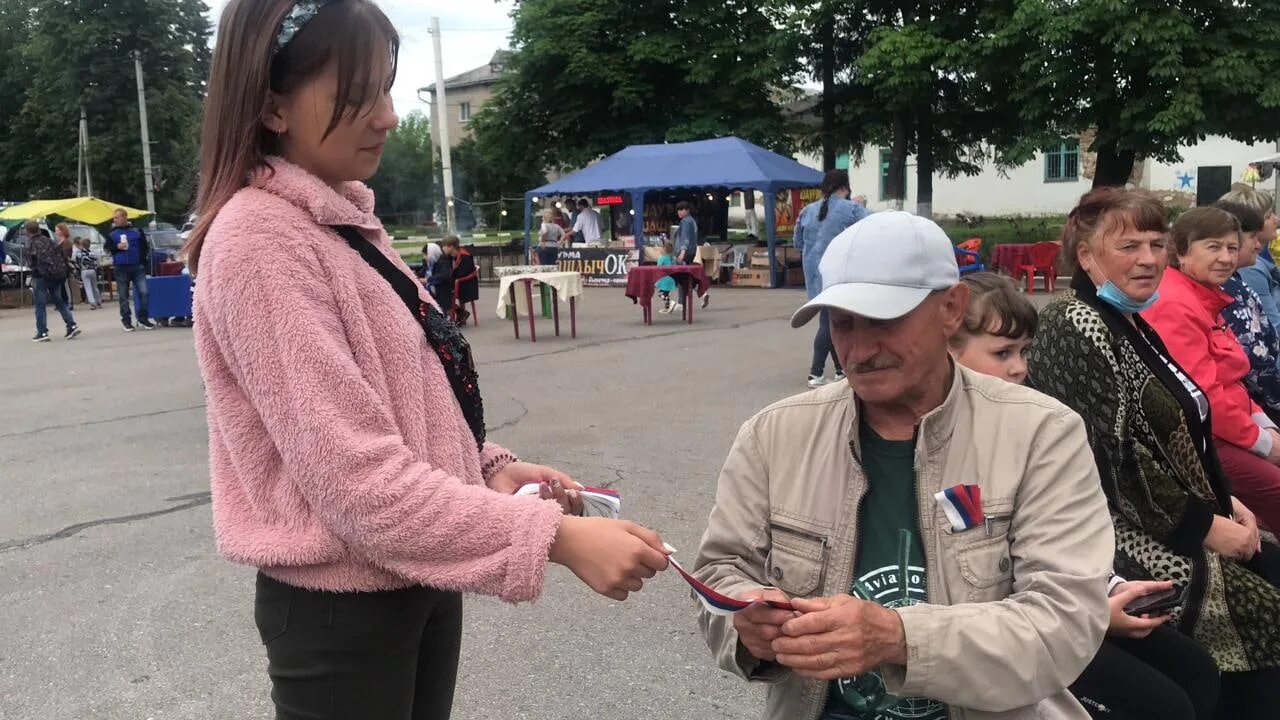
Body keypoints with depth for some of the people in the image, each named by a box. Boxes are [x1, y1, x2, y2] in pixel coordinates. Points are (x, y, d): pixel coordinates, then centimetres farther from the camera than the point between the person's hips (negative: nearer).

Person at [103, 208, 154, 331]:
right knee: (123, 295, 5)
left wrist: (143, 260, 4)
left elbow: (145, 246, 11)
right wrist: (116, 247, -10)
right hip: (120, 268, 0)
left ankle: (143, 319, 6)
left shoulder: (137, 230, 5)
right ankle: (126, 321, 12)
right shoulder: (111, 232, 6)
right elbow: (106, 247, 8)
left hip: (137, 266, 0)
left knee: (143, 292, -6)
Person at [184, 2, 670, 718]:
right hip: (340, 603, -8)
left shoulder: (346, 219, 8)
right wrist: (553, 536, -28)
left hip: (420, 579, 8)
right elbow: (354, 477, -26)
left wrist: (489, 468, -1)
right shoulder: (259, 243, -20)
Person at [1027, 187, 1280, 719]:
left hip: (1177, 521, 9)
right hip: (1123, 533, -9)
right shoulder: (1076, 328, -15)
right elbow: (1112, 461, -20)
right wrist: (1204, 525, -14)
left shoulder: (1129, 322, 13)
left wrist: (1223, 501, 6)